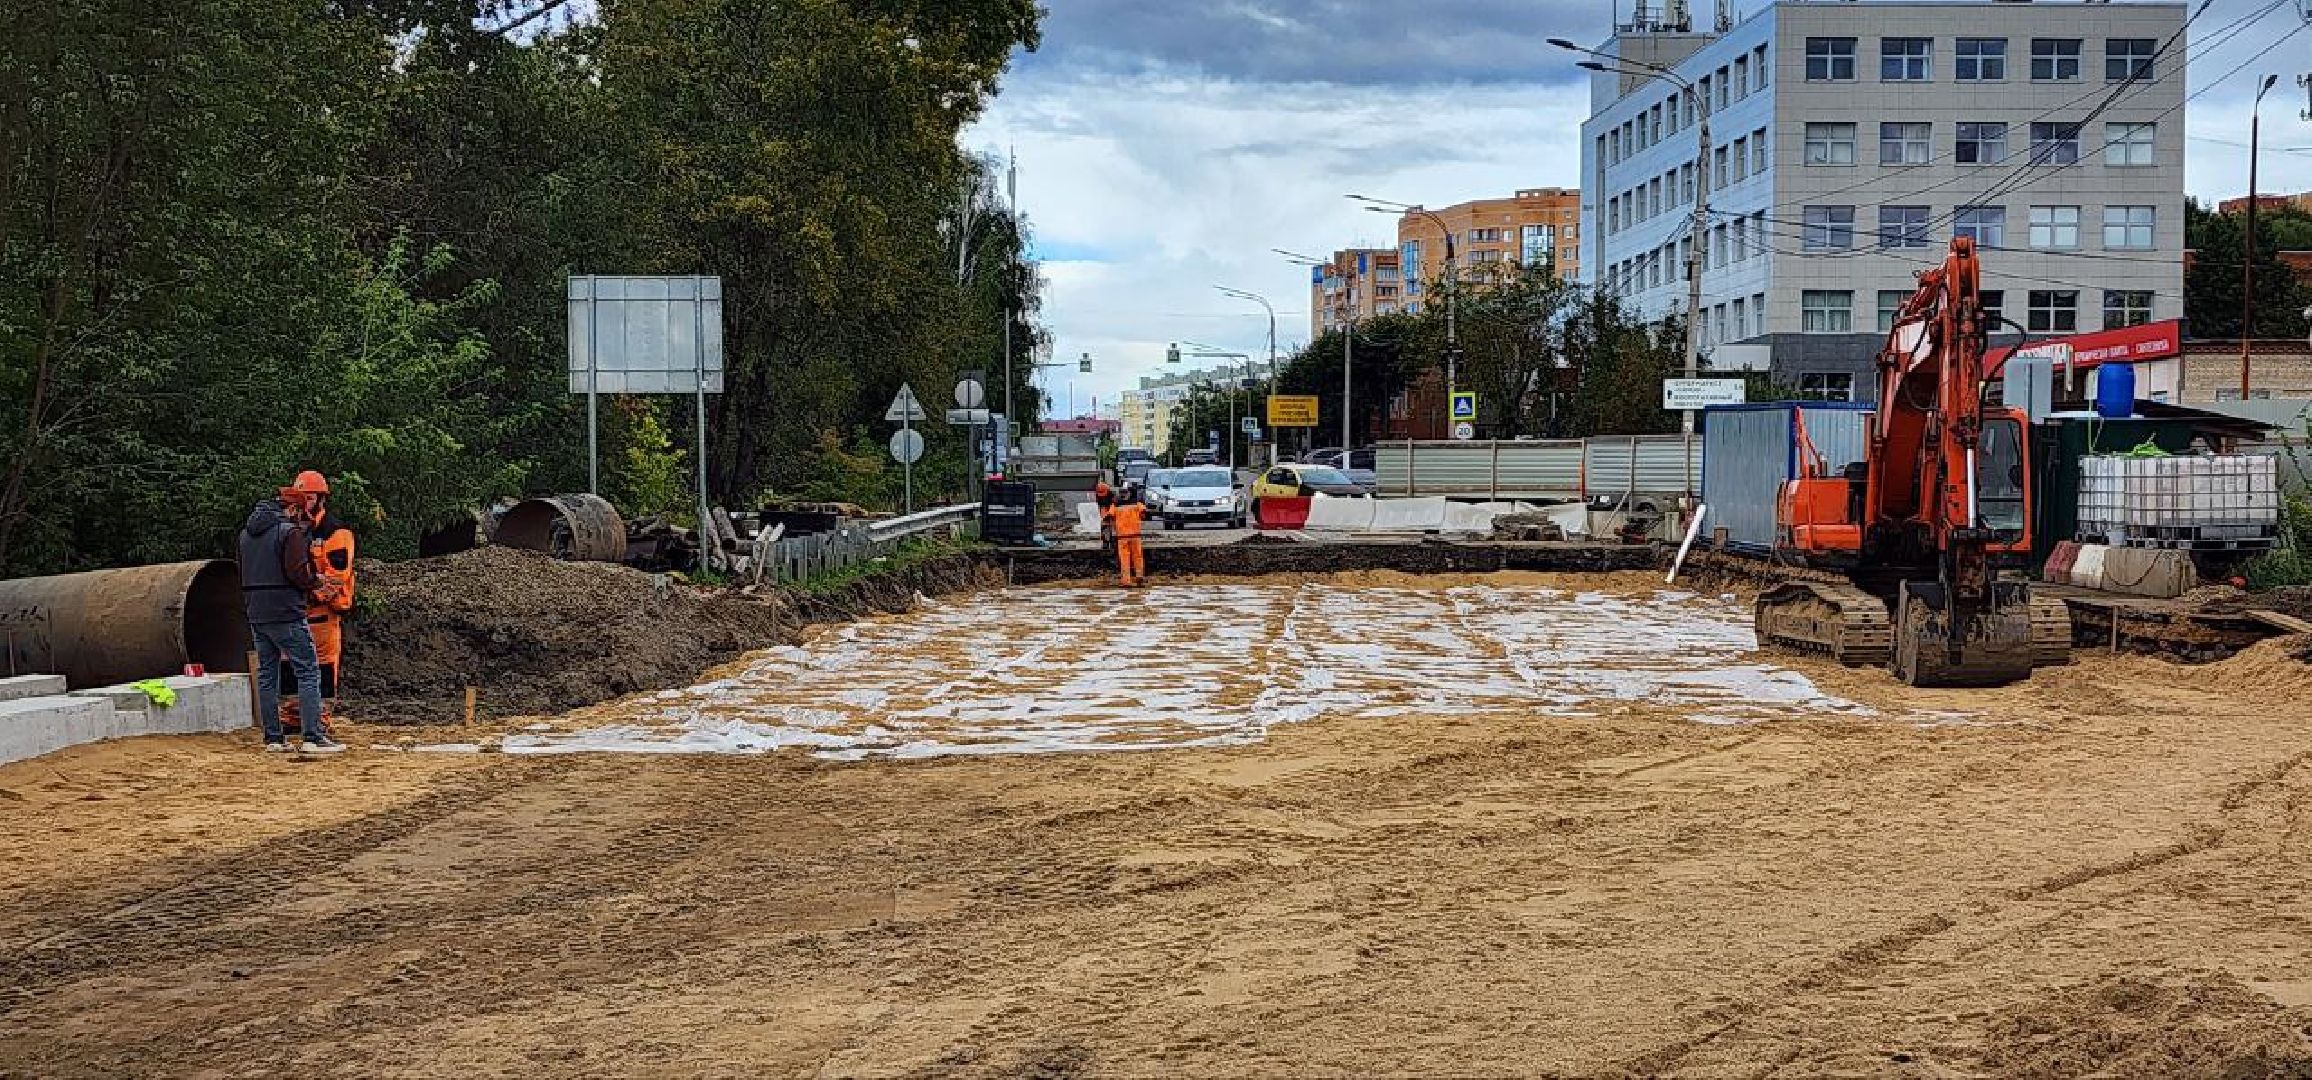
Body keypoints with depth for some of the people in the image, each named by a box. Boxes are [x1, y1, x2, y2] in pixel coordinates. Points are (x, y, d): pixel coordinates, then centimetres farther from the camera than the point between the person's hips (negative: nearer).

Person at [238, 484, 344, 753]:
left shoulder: (246, 532, 15)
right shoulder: (290, 531, -11)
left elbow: (245, 574, 18)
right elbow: (297, 572, -18)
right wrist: (316, 583, -1)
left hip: (256, 615, 8)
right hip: (285, 614, -8)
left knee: (267, 674, 12)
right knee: (308, 672, -5)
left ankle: (272, 738, 13)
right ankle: (312, 736, -10)